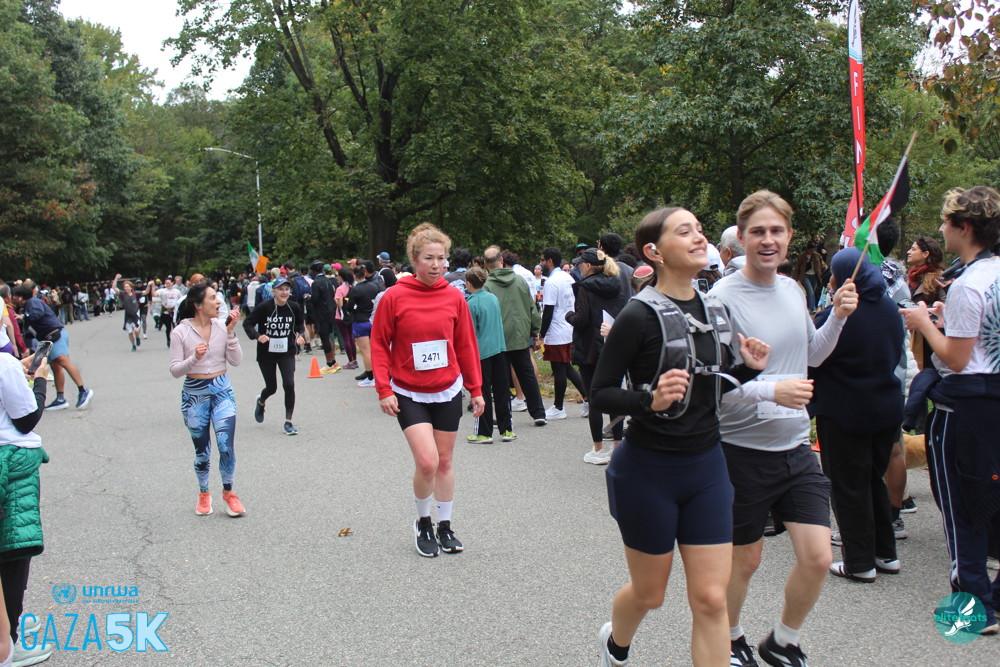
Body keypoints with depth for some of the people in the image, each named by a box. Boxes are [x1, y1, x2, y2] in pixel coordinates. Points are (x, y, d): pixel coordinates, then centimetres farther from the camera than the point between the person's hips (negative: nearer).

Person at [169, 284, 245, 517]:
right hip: (195, 394, -1)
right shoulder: (181, 332, -8)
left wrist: (231, 332, -12)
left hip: (222, 390, 1)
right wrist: (194, 358, -26)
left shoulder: (222, 327, -1)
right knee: (202, 451, 8)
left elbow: (236, 361, -3)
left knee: (226, 446, -8)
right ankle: (203, 493, 32)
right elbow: (175, 370, -8)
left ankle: (228, 492, 14)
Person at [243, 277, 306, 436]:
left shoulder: (294, 307, -6)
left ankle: (288, 422, -2)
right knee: (271, 388, 10)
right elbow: (247, 323, -9)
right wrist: (257, 336, -26)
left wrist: (300, 335, -8)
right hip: (266, 353, -1)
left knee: (289, 384, -14)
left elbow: (300, 324, 12)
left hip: (287, 353, 2)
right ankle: (261, 402, 48)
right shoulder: (264, 307, -15)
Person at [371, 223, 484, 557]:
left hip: (448, 391, 3)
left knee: (444, 462, 12)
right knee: (427, 461, -13)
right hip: (409, 394, -3)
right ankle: (423, 523, 12)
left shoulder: (454, 298, -2)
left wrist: (476, 389, 7)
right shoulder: (395, 297, -10)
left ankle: (445, 527, 28)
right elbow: (379, 344, -5)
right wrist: (383, 389, -11)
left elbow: (466, 345, 6)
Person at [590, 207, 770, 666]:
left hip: (706, 466, 5)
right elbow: (600, 394, -14)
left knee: (711, 599, 2)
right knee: (649, 593, 14)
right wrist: (650, 400, -31)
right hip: (648, 470, -5)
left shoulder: (715, 312, 5)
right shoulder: (640, 315, -15)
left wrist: (746, 369, -2)